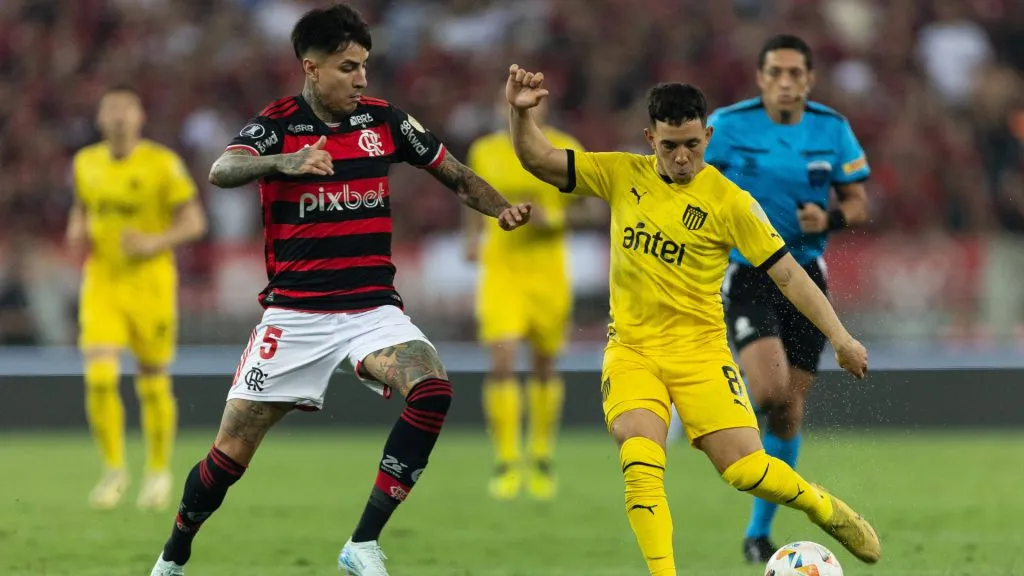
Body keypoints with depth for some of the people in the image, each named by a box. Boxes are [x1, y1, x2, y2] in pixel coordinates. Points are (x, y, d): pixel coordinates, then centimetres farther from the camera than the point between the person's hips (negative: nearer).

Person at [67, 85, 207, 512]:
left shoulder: (163, 164, -8)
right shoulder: (86, 164, 5)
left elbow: (194, 222, -6)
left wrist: (154, 243, -20)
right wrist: (77, 235, 1)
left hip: (150, 282, -2)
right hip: (102, 284, 2)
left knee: (153, 382, 6)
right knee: (99, 377, -13)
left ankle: (158, 473, 25)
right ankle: (113, 470, 2)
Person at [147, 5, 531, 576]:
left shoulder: (384, 119, 3)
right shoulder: (277, 124, -6)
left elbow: (457, 175, 12)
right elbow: (222, 171, -26)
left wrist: (503, 209, -7)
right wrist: (286, 162, -45)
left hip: (373, 308, 2)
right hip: (295, 312, -2)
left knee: (432, 390, -27)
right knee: (232, 451, -2)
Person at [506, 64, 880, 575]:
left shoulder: (729, 202, -7)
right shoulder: (623, 176, 2)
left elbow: (788, 274, -5)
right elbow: (540, 161, 3)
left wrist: (840, 337, -9)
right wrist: (520, 113, -16)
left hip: (698, 349, -2)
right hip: (630, 349, 2)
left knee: (747, 470, -10)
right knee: (639, 463, -23)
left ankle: (828, 510, 19)